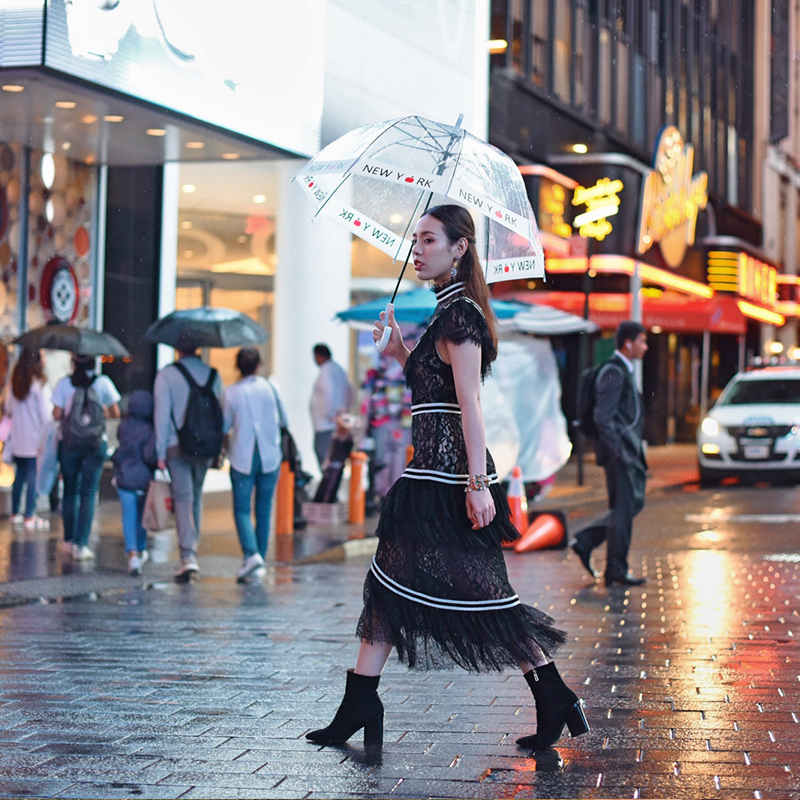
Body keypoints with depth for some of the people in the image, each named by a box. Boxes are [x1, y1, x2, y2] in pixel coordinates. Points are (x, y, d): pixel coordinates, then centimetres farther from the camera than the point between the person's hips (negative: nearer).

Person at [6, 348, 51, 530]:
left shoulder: (16, 383, 4)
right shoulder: (39, 385, -15)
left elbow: (8, 409, 12)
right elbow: (46, 416, -15)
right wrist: (44, 440, -7)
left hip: (18, 440, 6)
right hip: (34, 440, -6)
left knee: (20, 475, 16)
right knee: (33, 477, 1)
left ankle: (15, 513, 25)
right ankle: (29, 518, 4)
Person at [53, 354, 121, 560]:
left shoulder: (64, 383, -3)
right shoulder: (103, 382, -4)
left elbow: (56, 414, -5)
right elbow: (115, 413, -1)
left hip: (69, 443, 1)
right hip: (96, 444, -1)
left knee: (70, 491, 15)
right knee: (88, 494, 0)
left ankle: (69, 540, 23)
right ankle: (81, 544, -8)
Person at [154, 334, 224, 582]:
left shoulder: (166, 375, -3)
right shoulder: (213, 374, 7)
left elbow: (162, 415, -6)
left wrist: (161, 453, -3)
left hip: (178, 447, -3)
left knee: (183, 498, -6)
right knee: (197, 496, 19)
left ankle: (188, 556, -19)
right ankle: (192, 548, 27)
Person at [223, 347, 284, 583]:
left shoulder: (232, 393, -7)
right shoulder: (269, 387, -2)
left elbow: (224, 427, -1)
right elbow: (283, 419, 7)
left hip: (242, 458, -2)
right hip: (270, 456, 2)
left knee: (242, 509, 0)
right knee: (264, 509, 11)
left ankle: (251, 554, -21)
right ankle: (260, 558, 13)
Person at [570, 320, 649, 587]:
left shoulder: (623, 371, 18)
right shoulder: (613, 372, -14)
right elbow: (603, 418, -21)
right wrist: (618, 452, -24)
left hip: (628, 452, 10)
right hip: (619, 453, -10)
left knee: (633, 503, 13)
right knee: (623, 508, -5)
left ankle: (585, 542, 16)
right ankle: (616, 570, 3)